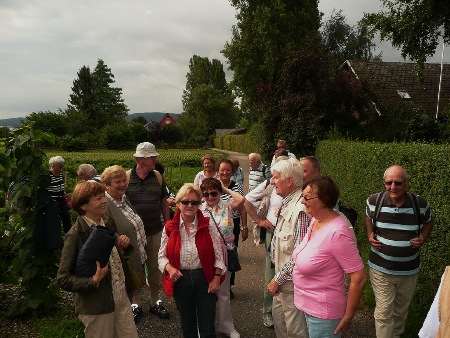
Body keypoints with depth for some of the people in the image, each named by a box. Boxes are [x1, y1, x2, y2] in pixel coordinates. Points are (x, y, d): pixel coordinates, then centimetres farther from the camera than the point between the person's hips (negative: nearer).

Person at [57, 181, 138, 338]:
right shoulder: (76, 235, -19)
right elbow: (63, 278, -15)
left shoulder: (108, 225, 1)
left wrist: (122, 246, -5)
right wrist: (93, 281, -28)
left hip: (121, 298, 6)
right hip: (96, 307, -6)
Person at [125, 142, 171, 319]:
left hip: (155, 231, 3)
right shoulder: (126, 178, -9)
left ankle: (155, 302, 31)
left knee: (155, 267, 14)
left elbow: (164, 202, 8)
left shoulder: (158, 177, 0)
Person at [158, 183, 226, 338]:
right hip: (180, 280, 2)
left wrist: (216, 278, -7)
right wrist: (170, 268, -16)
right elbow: (162, 255, 2)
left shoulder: (208, 224, -8)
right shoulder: (169, 227, -4)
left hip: (205, 278, -2)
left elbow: (218, 254, -4)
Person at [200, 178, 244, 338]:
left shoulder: (227, 206, -6)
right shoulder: (199, 209, -2)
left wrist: (227, 189, -12)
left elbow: (241, 199, -23)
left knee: (224, 293, 17)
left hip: (224, 254, 0)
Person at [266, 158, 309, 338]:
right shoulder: (286, 203, 4)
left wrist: (278, 279, -18)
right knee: (278, 318, 24)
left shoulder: (300, 209, -26)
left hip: (291, 282, -9)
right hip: (281, 278, 9)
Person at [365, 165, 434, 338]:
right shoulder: (373, 201, -13)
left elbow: (428, 221, 10)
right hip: (381, 269, -2)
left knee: (401, 310, 23)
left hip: (409, 270, 2)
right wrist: (370, 235, -6)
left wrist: (423, 237, -9)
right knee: (383, 312, 1)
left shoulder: (421, 204, -12)